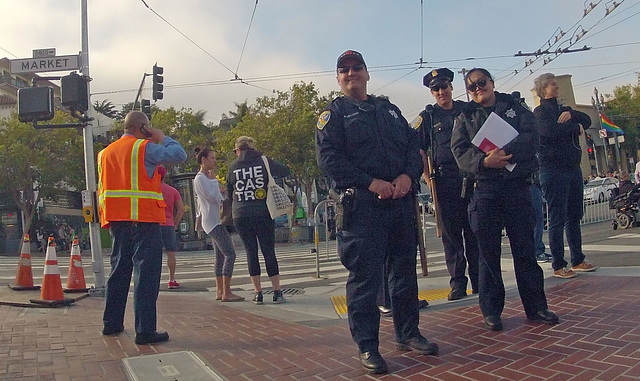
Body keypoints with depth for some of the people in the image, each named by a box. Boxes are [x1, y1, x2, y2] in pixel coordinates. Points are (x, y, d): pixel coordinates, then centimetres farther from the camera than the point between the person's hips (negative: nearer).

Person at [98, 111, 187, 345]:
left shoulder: (105, 152, 18)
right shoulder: (144, 148, -5)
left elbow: (102, 189, 19)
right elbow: (179, 155, -6)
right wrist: (162, 138, 5)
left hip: (116, 220, 7)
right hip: (143, 219, -7)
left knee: (119, 270, 17)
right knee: (146, 273, -6)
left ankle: (112, 323, 25)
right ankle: (145, 330, -8)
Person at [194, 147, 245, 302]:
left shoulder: (208, 177, 19)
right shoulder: (200, 178, -10)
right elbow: (212, 197, -20)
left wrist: (220, 190, 9)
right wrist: (214, 179, -10)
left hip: (217, 220, 10)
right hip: (213, 221, -10)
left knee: (220, 256, 9)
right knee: (230, 254, -16)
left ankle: (220, 291, 12)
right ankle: (226, 293, -16)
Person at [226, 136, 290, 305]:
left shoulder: (233, 167, 4)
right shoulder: (264, 161, 0)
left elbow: (229, 193, 12)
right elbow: (286, 172, 4)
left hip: (241, 216, 1)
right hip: (263, 214, -1)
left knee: (251, 252, 7)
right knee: (269, 252, 4)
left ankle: (258, 293, 7)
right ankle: (277, 292, 3)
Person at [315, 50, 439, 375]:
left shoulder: (389, 109, 21)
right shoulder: (333, 114, 5)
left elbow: (413, 144, 13)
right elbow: (328, 158, -9)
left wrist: (408, 175, -8)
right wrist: (371, 182, -17)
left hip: (401, 200, 5)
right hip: (362, 205, -5)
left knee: (405, 271, 12)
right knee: (364, 277, -3)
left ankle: (407, 334, 26)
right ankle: (367, 346, 7)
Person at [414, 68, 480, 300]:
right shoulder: (427, 117, 5)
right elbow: (418, 149, 3)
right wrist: (429, 178, -5)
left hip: (472, 180, 2)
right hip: (446, 183, -1)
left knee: (475, 232, 6)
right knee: (451, 235, 2)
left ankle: (479, 281, 17)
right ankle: (457, 283, 11)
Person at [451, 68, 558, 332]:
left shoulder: (514, 108, 13)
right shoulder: (465, 117, 13)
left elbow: (531, 137, -3)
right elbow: (460, 151, -2)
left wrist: (506, 152, -20)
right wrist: (484, 161, -20)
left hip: (517, 185, 0)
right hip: (484, 189, 0)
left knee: (525, 248, 3)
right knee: (488, 252, 3)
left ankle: (536, 307, 14)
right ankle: (491, 310, 12)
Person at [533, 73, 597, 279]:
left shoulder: (562, 109, 20)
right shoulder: (540, 111, -4)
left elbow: (587, 121, 9)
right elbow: (551, 130, -22)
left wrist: (571, 114, -9)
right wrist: (575, 127, -7)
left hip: (573, 168, 8)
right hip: (554, 170, -8)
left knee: (574, 217, 12)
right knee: (558, 220, -5)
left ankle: (578, 261, 21)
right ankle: (558, 266, 1)